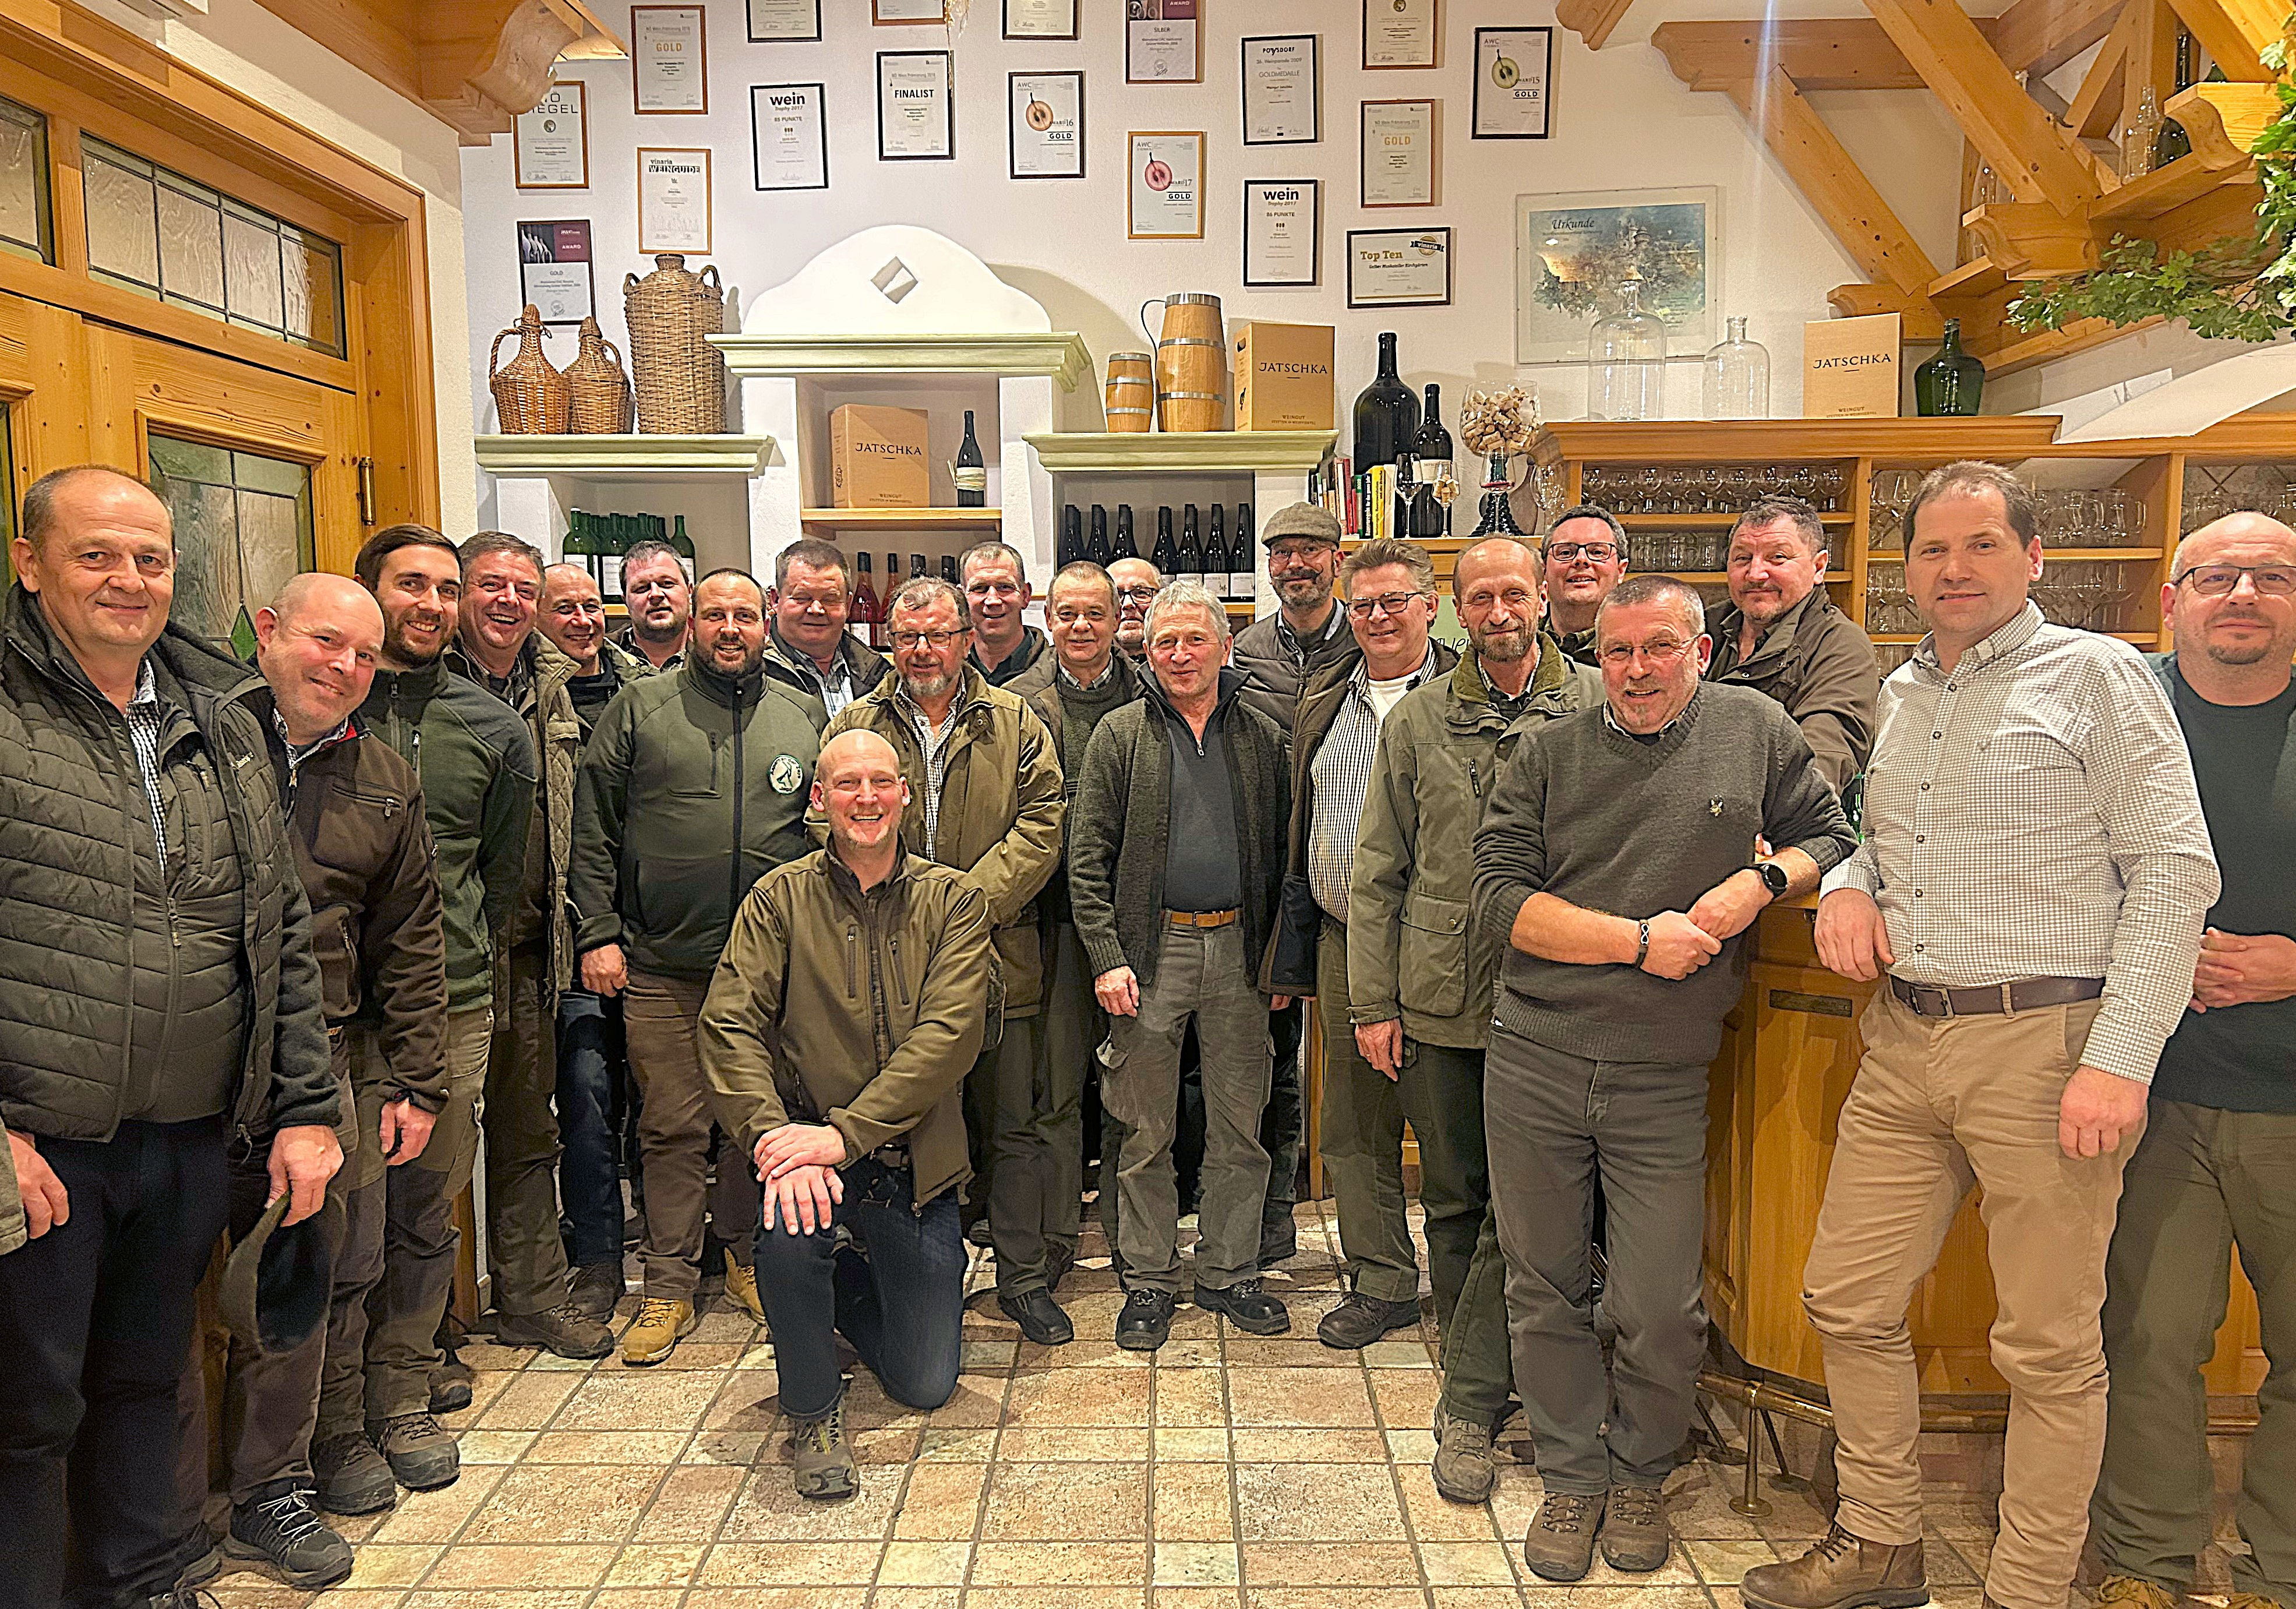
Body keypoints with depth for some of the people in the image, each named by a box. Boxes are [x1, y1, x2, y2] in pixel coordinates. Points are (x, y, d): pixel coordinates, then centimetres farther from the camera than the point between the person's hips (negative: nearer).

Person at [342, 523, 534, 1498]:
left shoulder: (493, 728, 10)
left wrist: (461, 958, 12)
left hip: (452, 1005, 3)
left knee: (427, 1211, 11)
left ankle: (402, 1399, 26)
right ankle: (334, 1422, 17)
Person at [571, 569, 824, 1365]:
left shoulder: (804, 716, 10)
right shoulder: (640, 708, 5)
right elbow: (592, 830, 3)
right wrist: (597, 932, -5)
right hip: (661, 966, -1)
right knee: (672, 1127, 5)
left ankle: (746, 1256, 29)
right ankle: (670, 1284, 18)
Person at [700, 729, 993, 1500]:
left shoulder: (952, 899, -4)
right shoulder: (780, 898, -3)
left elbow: (950, 1035, -15)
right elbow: (729, 1024, -12)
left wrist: (844, 1132, -25)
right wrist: (776, 1137, -27)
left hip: (914, 1162, 1)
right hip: (812, 1147, -1)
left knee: (926, 1386, 7)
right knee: (788, 1231, -35)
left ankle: (852, 1291, 42)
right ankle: (812, 1409, -4)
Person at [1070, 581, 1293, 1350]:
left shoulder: (1262, 737, 8)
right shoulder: (1120, 735, 3)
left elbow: (1281, 853, 9)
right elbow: (1087, 859, -1)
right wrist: (1106, 957, -10)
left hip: (1238, 946, 2)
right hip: (1150, 948, -2)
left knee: (1240, 1127, 9)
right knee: (1146, 1130, 6)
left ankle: (1229, 1272, 24)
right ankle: (1149, 1280, 20)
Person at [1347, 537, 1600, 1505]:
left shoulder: (1597, 706, 1)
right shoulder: (1417, 720, 6)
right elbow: (1377, 873, 7)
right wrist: (1373, 1004, 3)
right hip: (1438, 999, 2)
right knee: (1454, 1200, 13)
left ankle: (1468, 1409, 10)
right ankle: (1478, 1380, 31)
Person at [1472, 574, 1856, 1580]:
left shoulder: (1753, 727, 5)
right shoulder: (1548, 757, 2)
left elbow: (1831, 838, 14)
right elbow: (1500, 900, -6)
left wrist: (1762, 879, -7)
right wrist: (1641, 941, -13)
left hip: (1666, 1080, 0)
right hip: (1535, 1060, 1)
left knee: (1660, 1309, 3)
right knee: (1545, 1288, 11)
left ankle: (1639, 1475, 31)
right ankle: (1573, 1477, 31)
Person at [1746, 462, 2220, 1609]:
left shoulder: (2094, 675, -3)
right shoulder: (1900, 694, 15)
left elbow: (2174, 871, -9)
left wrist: (2121, 1059, -16)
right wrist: (1848, 882, 4)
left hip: (2045, 1043, -6)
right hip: (1903, 1041, 6)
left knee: (2049, 1350, 4)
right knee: (1846, 1303, 10)